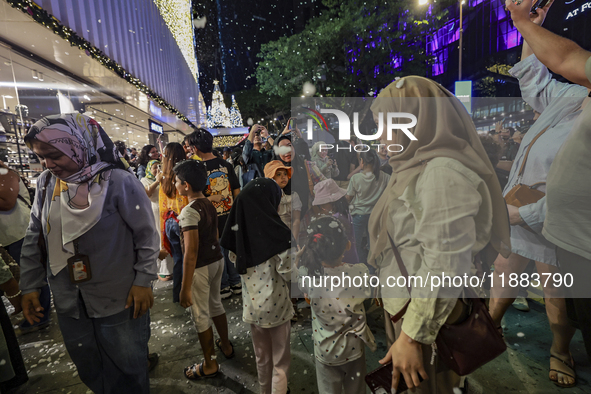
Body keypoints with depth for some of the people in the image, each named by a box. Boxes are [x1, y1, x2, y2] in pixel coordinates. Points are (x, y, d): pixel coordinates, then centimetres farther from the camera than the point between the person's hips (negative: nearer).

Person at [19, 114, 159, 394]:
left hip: (119, 300, -5)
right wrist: (30, 286, 11)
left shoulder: (118, 181, -16)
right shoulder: (46, 183, 2)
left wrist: (143, 281, -12)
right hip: (69, 304, 5)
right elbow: (34, 239, 10)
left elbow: (146, 234, -12)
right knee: (89, 370, 22)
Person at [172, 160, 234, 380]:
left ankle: (209, 365, 24)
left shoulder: (189, 211, -22)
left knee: (200, 316, 8)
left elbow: (190, 253, -26)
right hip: (217, 259, 8)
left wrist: (185, 287, -22)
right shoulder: (210, 204, 3)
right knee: (215, 304, 25)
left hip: (201, 267, -8)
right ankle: (226, 346, 43)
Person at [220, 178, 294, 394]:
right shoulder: (277, 233, -23)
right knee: (280, 362, 15)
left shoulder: (239, 230, -7)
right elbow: (288, 274, -16)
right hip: (276, 305, -5)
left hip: (252, 304, 5)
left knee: (262, 358, 26)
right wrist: (295, 252, -2)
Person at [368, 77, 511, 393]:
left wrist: (413, 335, -21)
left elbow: (444, 266, -26)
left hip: (430, 320, -8)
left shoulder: (441, 172, -22)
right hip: (405, 311, 8)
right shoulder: (416, 168, 8)